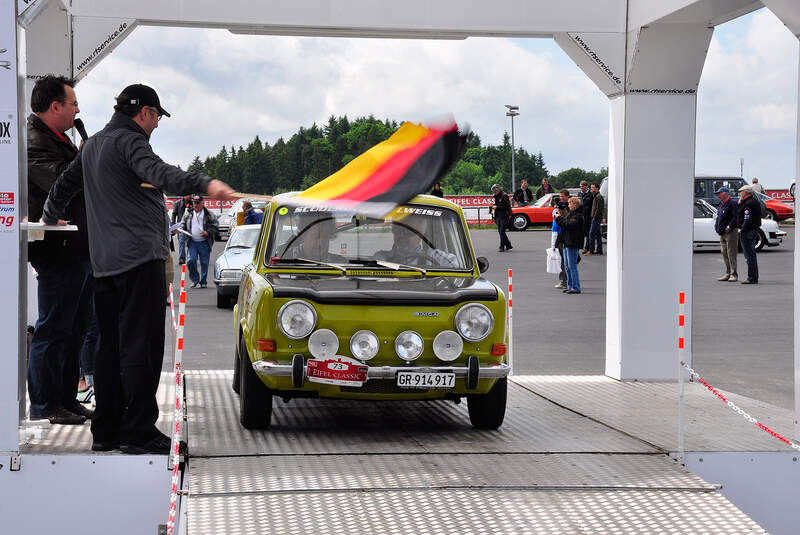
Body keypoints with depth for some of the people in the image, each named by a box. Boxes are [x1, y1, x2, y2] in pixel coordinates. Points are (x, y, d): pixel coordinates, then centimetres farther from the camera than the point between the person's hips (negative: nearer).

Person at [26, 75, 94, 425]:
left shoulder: (58, 139, 19)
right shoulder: (34, 142, -14)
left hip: (78, 251, 11)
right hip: (58, 253, -11)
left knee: (75, 329, 14)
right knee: (53, 330, -5)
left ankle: (66, 399, 22)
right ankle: (45, 406, 2)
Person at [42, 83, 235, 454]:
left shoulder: (93, 145, 20)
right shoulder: (129, 141, -9)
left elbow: (64, 184, 34)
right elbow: (158, 173, -29)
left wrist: (50, 217, 54)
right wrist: (205, 184, -44)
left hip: (104, 263, 9)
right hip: (139, 258, -9)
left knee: (111, 344, 12)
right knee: (141, 346, -8)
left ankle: (106, 430, 14)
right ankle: (138, 432, -9)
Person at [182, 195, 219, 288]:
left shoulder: (209, 215, 1)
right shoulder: (188, 214, 11)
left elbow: (215, 227, 1)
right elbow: (183, 224, 21)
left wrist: (208, 232, -14)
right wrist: (182, 228, -1)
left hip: (204, 243, -2)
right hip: (192, 242, 2)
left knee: (204, 263, 3)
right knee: (191, 260, -10)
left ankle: (203, 281, 15)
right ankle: (195, 279, 7)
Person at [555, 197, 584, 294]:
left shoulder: (578, 216, -13)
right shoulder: (570, 214, 17)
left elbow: (569, 224, -23)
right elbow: (564, 223, 17)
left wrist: (559, 218, -13)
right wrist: (560, 217, 2)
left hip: (573, 244, -10)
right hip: (567, 243, 10)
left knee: (572, 266, -9)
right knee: (567, 265, 14)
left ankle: (576, 287, -7)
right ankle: (570, 286, 20)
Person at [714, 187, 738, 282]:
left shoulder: (732, 203, -10)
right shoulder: (721, 205, 18)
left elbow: (736, 217, -18)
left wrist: (729, 226, -21)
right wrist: (716, 226, 14)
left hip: (730, 232, -9)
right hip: (722, 233, 9)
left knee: (731, 254, -9)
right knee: (724, 253, 11)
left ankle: (733, 274, -7)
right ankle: (728, 273, 17)